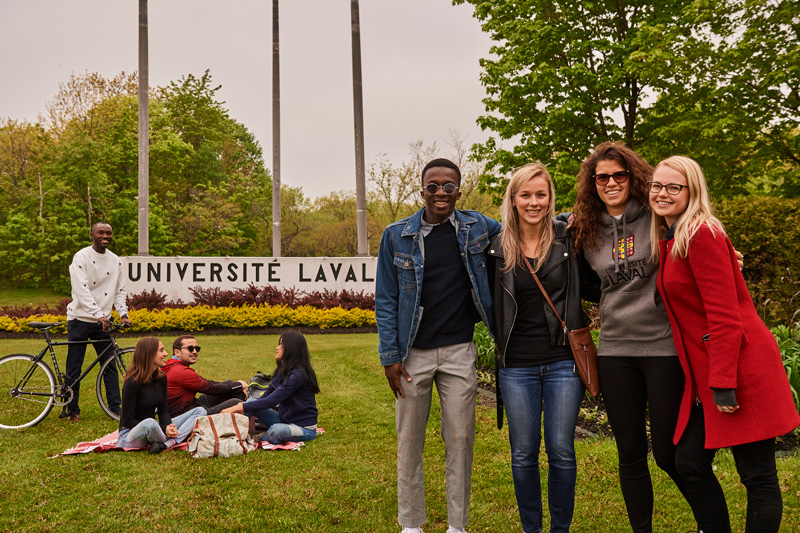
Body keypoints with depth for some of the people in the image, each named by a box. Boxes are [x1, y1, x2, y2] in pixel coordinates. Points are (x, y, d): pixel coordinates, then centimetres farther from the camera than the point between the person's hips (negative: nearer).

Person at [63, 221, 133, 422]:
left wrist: (123, 314, -4)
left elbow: (119, 290, 11)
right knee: (74, 367, 3)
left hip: (103, 321, 4)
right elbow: (82, 289, -20)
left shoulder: (115, 261, 7)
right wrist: (98, 314, -29)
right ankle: (71, 410, 15)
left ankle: (115, 409, 10)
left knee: (110, 365, 3)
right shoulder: (81, 257, -10)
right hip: (80, 319, -4)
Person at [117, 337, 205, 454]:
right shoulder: (132, 383, -17)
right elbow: (128, 421, -17)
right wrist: (163, 429, -23)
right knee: (150, 423, -44)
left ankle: (165, 444, -26)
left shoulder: (161, 378, 5)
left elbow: (163, 410, 7)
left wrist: (168, 426, -16)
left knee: (200, 411, -6)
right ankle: (174, 441, -12)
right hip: (130, 433, -7)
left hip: (152, 429, 7)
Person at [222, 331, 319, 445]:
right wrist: (240, 407, -14)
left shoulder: (298, 375, -22)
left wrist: (240, 407, -24)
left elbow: (271, 401, -26)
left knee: (276, 431, -37)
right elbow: (265, 397, 3)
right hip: (284, 420, 8)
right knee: (251, 401, -3)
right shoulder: (283, 372, 8)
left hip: (304, 428, -8)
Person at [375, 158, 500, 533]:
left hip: (459, 351, 1)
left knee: (460, 439, 6)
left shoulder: (477, 228, 3)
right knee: (409, 441, 8)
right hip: (413, 353, 0)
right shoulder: (397, 236, 0)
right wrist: (389, 355, -3)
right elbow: (386, 300, 2)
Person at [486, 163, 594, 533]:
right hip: (517, 366, 1)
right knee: (523, 454, 9)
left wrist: (583, 321, -2)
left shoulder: (569, 239, -1)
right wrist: (501, 343, 3)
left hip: (563, 361, -1)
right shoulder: (497, 248, 2)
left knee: (561, 452, 5)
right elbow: (492, 304, 11)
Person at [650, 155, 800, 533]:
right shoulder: (668, 241, 14)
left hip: (741, 367, -9)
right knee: (690, 464, 10)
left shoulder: (702, 234, -13)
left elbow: (724, 314, -17)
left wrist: (723, 382, -19)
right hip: (705, 374, 9)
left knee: (758, 478, 2)